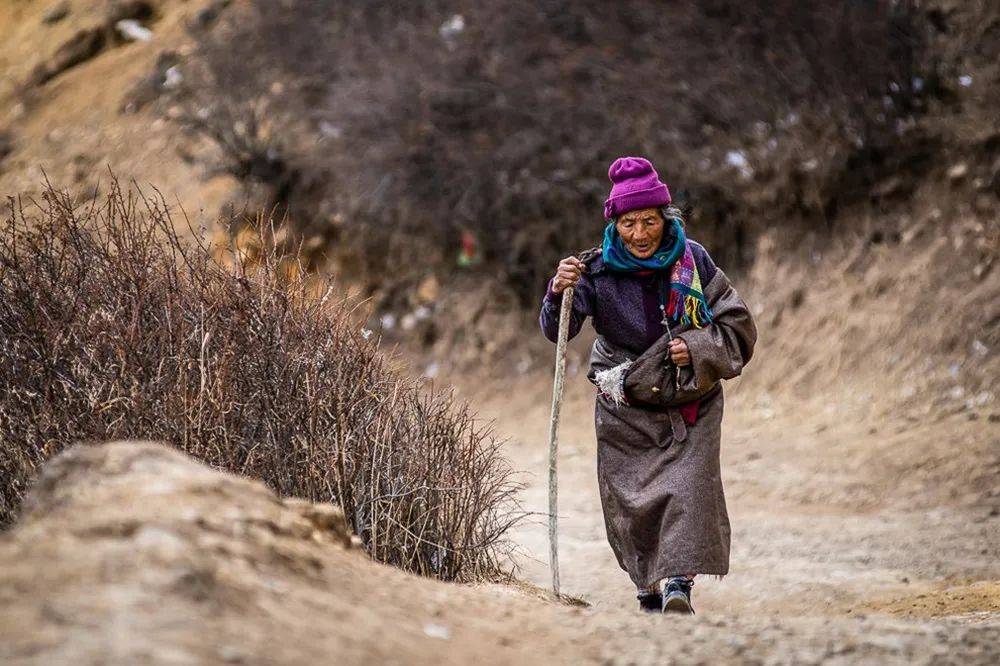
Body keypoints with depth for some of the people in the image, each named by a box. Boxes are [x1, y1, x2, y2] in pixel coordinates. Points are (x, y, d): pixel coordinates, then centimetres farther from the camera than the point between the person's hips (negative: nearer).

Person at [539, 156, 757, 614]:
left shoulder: (692, 261, -8)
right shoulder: (598, 269, -9)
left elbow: (738, 324, -1)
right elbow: (557, 331, -19)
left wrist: (698, 349, -18)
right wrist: (560, 293, -39)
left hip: (690, 403, 0)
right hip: (626, 409, 1)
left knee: (689, 485, -16)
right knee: (630, 499, 1)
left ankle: (679, 581, -16)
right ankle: (648, 587, 16)